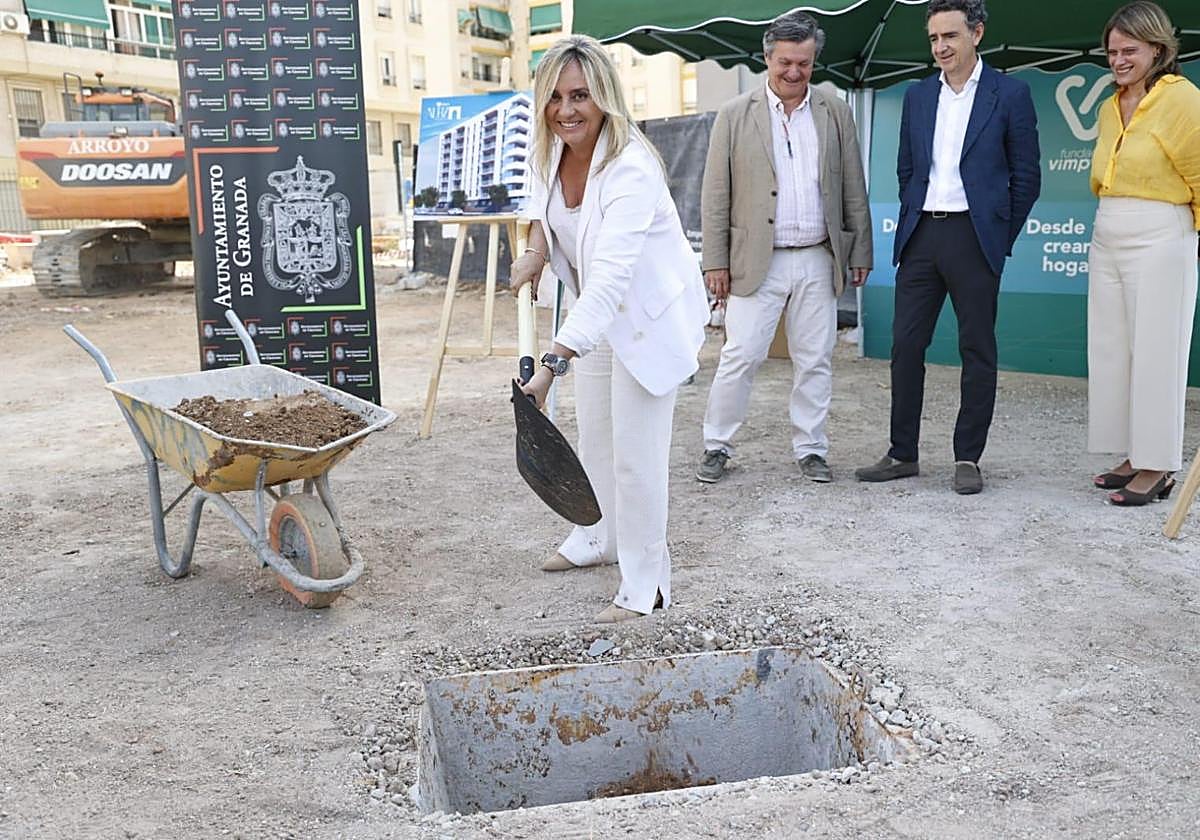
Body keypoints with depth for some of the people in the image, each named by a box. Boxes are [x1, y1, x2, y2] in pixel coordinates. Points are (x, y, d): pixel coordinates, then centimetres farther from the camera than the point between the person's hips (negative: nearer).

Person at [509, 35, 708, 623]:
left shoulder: (630, 171, -33)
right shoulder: (554, 148, -9)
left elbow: (608, 280, -43)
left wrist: (552, 364, -48)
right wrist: (536, 250, -1)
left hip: (650, 314, -8)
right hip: (599, 312, 8)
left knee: (635, 453, -5)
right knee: (594, 435, 20)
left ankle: (644, 584, 12)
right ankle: (600, 539, 44)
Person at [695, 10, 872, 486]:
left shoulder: (835, 113, 9)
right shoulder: (735, 115, 2)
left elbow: (853, 189, 11)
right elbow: (715, 195, 0)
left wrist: (860, 251, 8)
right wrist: (715, 262, -4)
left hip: (819, 261, 3)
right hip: (757, 262, -2)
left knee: (815, 361, 8)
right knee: (740, 357, -3)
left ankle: (810, 450, 19)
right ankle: (717, 447, 11)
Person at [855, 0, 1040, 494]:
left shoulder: (1010, 94, 0)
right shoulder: (917, 96, 12)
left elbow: (1026, 176, 1)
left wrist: (1000, 239, 1)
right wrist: (913, 222, 11)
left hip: (974, 237, -4)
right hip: (921, 236, 4)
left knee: (977, 351, 2)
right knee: (906, 346, 4)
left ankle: (968, 458, 12)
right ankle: (902, 454, 14)